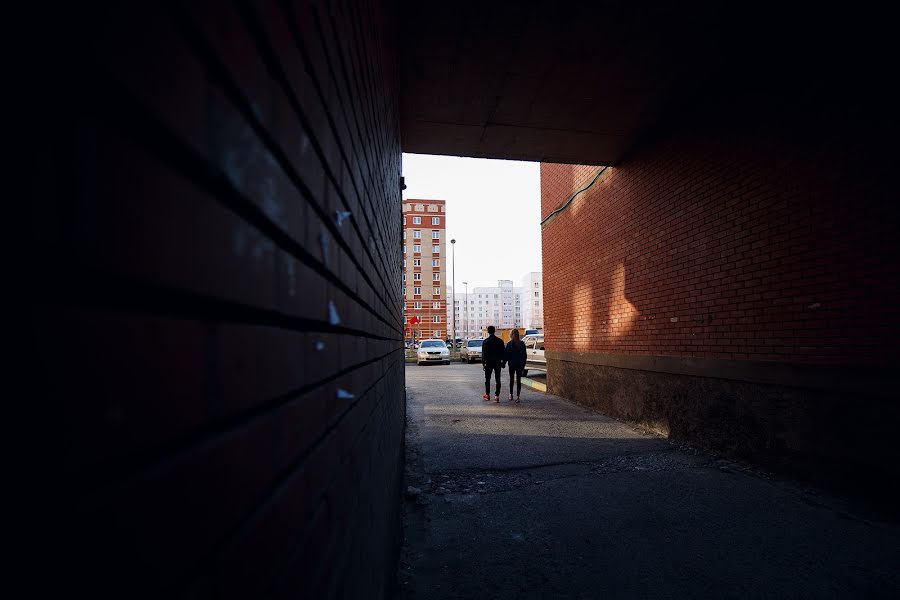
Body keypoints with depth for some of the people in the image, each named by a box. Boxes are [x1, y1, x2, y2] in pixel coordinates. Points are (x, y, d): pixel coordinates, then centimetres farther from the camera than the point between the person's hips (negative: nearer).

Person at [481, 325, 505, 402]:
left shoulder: (486, 341, -7)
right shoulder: (500, 341, 1)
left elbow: (483, 353, -8)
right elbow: (503, 352, 3)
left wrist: (483, 362, -2)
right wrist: (503, 362, 9)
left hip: (489, 362, -2)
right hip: (497, 362, 2)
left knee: (487, 378, 12)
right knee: (497, 379, 4)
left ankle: (487, 394, 18)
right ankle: (497, 396, 0)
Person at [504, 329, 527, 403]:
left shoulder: (509, 344, -9)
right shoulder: (522, 344, 0)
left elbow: (506, 354, -7)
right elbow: (524, 355, 5)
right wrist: (523, 364, 12)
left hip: (512, 363, -2)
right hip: (520, 364, 2)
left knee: (511, 379, 14)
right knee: (518, 380, 3)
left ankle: (511, 394, 13)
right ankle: (517, 397, 1)